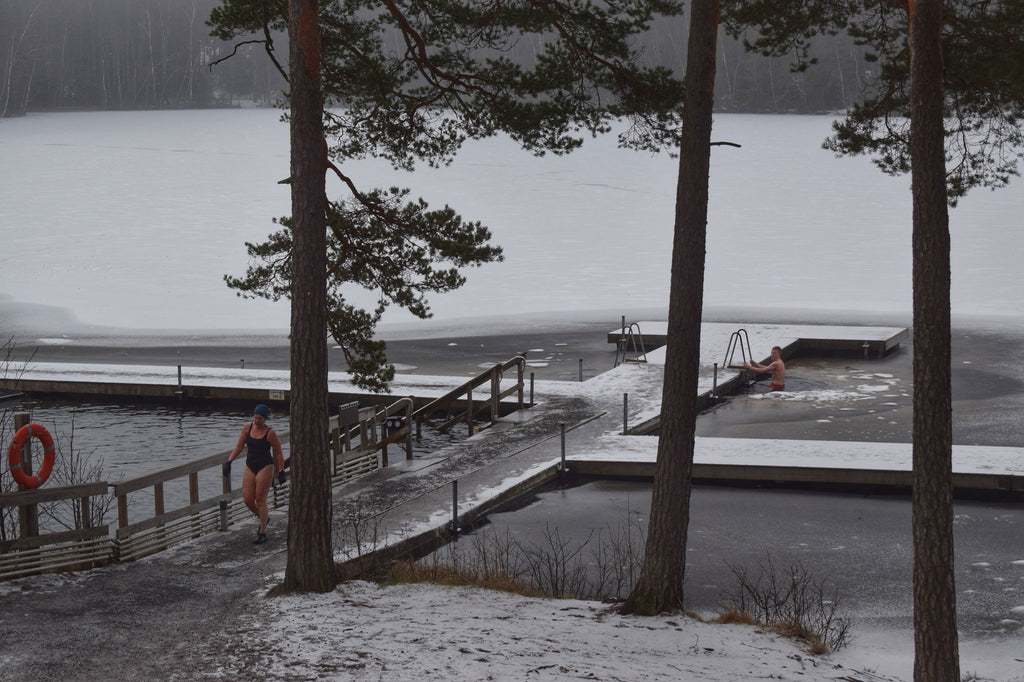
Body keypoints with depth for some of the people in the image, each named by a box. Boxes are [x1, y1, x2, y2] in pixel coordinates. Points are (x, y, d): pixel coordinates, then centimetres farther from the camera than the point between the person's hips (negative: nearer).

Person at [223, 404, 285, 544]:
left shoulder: (270, 433, -10)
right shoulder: (247, 428, 2)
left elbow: (278, 453, -4)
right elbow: (239, 446, 8)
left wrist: (281, 471, -6)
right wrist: (229, 462, 1)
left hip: (265, 467, -5)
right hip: (250, 467, 5)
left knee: (260, 500, -5)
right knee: (247, 500, 0)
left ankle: (262, 534, 3)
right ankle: (262, 519, 29)